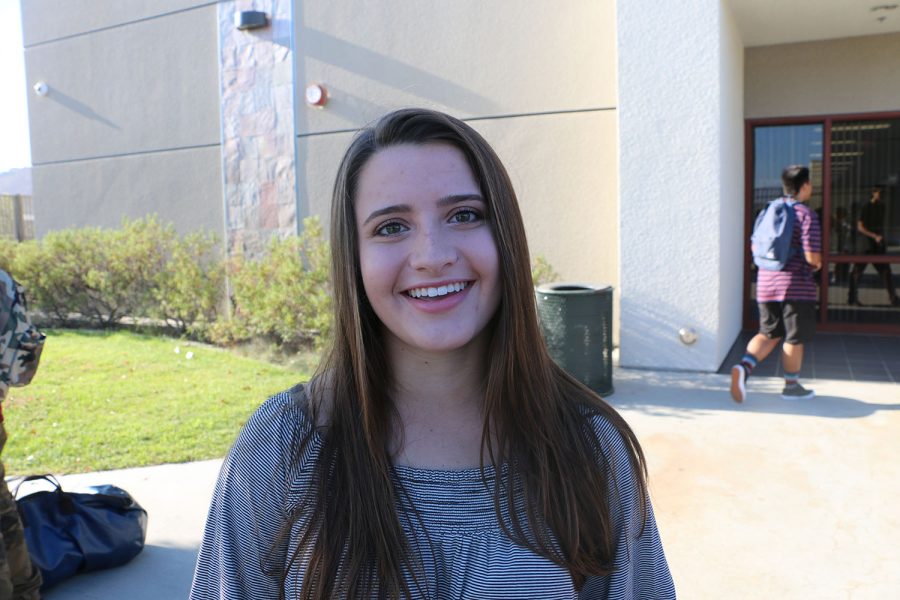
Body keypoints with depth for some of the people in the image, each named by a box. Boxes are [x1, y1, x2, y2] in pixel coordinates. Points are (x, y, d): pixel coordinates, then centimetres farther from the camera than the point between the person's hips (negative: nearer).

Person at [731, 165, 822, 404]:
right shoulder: (807, 215, -11)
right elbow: (812, 256, -16)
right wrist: (817, 264, 5)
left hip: (766, 283, 6)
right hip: (796, 285, -6)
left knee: (769, 334, 14)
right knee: (794, 338, 9)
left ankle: (744, 367, -9)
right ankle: (792, 386, 21)